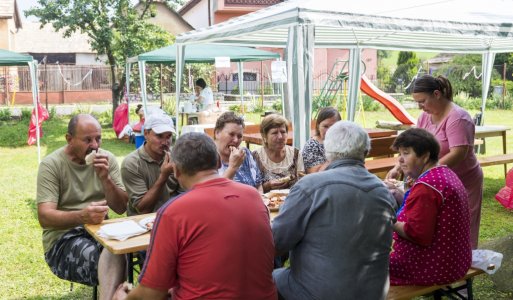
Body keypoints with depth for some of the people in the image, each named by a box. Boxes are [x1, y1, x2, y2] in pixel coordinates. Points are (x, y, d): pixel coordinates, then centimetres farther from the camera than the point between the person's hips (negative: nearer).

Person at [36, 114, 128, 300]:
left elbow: (121, 208, 0)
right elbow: (44, 217, -16)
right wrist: (82, 216, -35)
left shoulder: (107, 159, 4)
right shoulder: (51, 164, -6)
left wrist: (105, 178, -16)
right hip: (63, 238, -3)